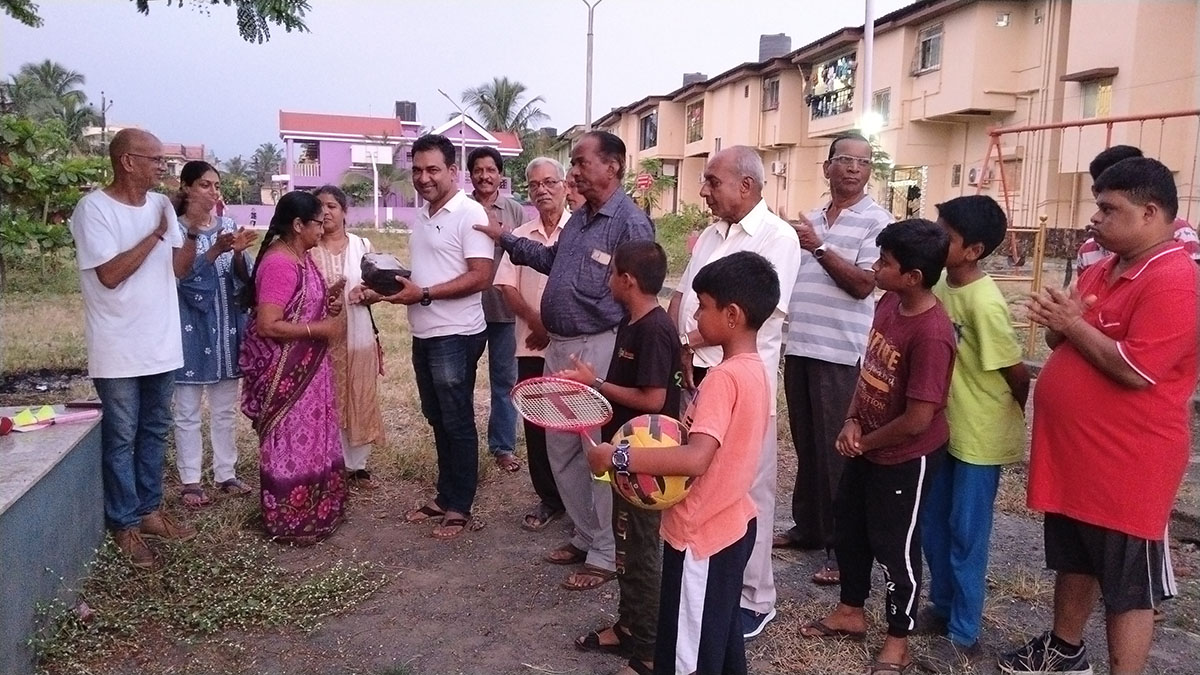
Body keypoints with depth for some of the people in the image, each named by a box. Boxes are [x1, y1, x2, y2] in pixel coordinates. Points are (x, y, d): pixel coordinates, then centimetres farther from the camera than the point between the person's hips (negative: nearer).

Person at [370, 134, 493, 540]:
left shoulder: (470, 214, -13)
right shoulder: (422, 216, 13)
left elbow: (481, 277, -20)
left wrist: (423, 293, -22)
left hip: (455, 336, -8)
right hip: (424, 334, 9)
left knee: (458, 423, 2)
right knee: (437, 420, 16)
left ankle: (460, 508, 14)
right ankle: (445, 497, 28)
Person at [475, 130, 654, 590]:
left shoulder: (631, 222, -14)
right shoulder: (578, 219, 14)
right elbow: (551, 260, 31)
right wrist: (504, 238, 27)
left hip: (598, 350, -9)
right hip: (559, 347, 10)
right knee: (561, 448, 16)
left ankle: (606, 554, 15)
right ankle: (585, 536, 32)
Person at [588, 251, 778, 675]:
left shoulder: (724, 377, -25)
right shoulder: (752, 368, 5)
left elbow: (696, 460, -37)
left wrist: (617, 457, -32)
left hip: (701, 536, -9)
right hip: (732, 524, 9)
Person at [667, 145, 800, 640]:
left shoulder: (778, 236, -10)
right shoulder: (711, 234, 14)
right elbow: (682, 295, 13)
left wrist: (692, 339, -13)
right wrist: (681, 350, -2)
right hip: (696, 373, 8)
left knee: (747, 488, 2)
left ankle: (754, 598, 17)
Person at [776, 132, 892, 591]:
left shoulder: (876, 221, -5)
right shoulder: (811, 218, 16)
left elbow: (863, 284, -15)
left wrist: (819, 247, -16)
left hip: (841, 353, -7)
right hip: (799, 346, 7)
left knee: (836, 450, -1)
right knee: (805, 444, 15)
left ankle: (842, 545, 10)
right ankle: (808, 526, 29)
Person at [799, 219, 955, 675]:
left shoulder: (932, 335, -30)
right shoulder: (888, 303, -5)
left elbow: (917, 420, -27)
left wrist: (864, 442, -12)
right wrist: (852, 422, -5)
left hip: (906, 458, -8)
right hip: (866, 445, 9)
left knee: (895, 546, 8)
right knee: (848, 528, 21)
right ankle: (851, 612, 43)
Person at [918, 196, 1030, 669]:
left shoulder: (984, 303, -25)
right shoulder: (941, 284, 0)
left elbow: (1017, 373, -16)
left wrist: (1007, 418, 0)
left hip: (980, 436, -8)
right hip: (945, 428, 8)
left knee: (965, 534, 4)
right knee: (932, 523, 18)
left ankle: (963, 635, 20)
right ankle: (943, 607, 37)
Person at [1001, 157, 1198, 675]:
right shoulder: (1100, 271, 10)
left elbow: (1135, 369, -27)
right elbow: (1068, 345, 17)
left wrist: (1073, 323, -16)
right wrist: (1057, 321, -6)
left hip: (1127, 465, -9)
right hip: (1074, 452, 9)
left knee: (1128, 585, 7)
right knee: (1073, 562, 24)